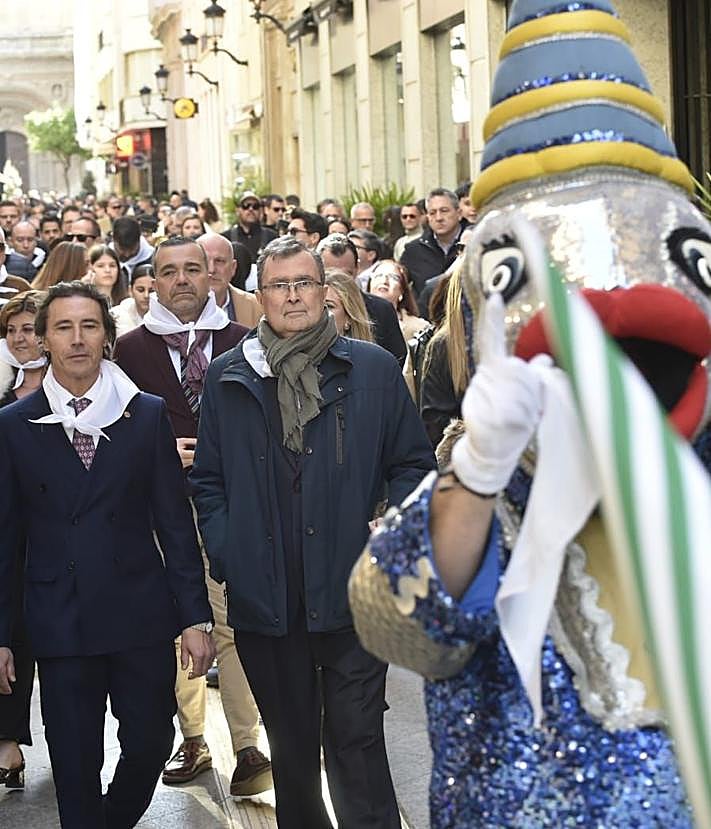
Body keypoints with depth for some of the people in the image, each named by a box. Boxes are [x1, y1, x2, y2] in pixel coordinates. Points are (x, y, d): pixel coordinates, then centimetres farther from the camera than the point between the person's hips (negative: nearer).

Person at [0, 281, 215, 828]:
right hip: (60, 620, 0)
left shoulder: (148, 415, 3)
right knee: (75, 764, 3)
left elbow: (175, 521, 4)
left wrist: (195, 616, -1)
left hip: (141, 613, 1)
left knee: (150, 743, 6)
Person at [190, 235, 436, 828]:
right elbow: (208, 479, 13)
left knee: (356, 744, -3)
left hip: (351, 595, -2)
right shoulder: (227, 378, 8)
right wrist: (224, 553, 0)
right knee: (291, 746, 15)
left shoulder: (373, 368, 3)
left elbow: (413, 464, 8)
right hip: (264, 600, 2)